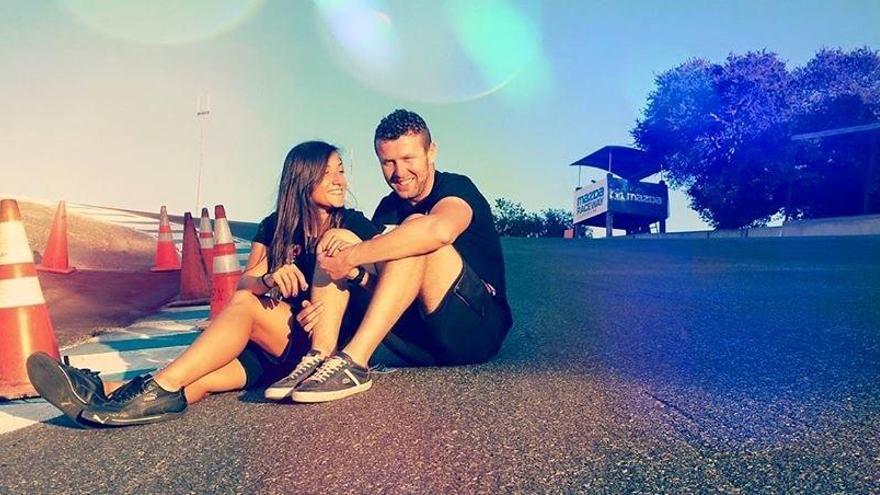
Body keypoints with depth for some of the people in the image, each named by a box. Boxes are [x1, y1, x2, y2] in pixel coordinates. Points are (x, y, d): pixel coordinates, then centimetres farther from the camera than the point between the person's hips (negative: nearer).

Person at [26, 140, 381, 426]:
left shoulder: (355, 225, 2)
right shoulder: (275, 228, 8)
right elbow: (242, 284, -4)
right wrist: (268, 280, -28)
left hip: (328, 339, -3)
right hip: (275, 347, 3)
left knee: (245, 304, -30)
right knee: (200, 378, -27)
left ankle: (161, 389, -38)